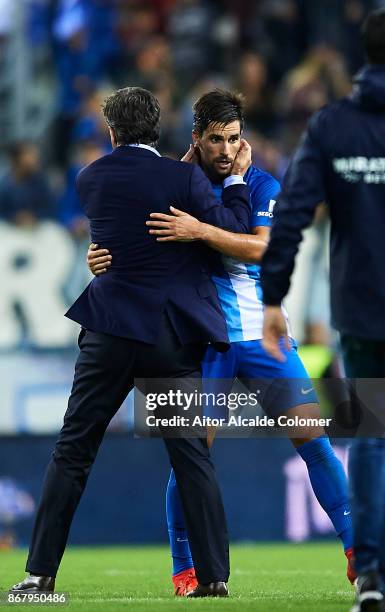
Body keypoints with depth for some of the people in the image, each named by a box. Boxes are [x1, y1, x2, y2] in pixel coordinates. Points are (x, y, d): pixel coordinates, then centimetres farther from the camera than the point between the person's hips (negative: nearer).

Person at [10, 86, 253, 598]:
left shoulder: (91, 179, 4)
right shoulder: (183, 179, -7)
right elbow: (235, 236, -5)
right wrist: (237, 178, 7)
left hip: (109, 333, 1)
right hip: (173, 336, -1)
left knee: (72, 452, 7)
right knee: (192, 456, 5)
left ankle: (41, 572, 3)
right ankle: (213, 576, 1)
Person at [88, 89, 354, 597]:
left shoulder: (262, 185, 2)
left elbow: (261, 248, -15)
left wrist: (201, 231, -29)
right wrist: (105, 260, -16)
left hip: (262, 334, 1)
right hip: (204, 339, -1)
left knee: (314, 440, -5)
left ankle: (356, 552, 3)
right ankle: (184, 569, 8)